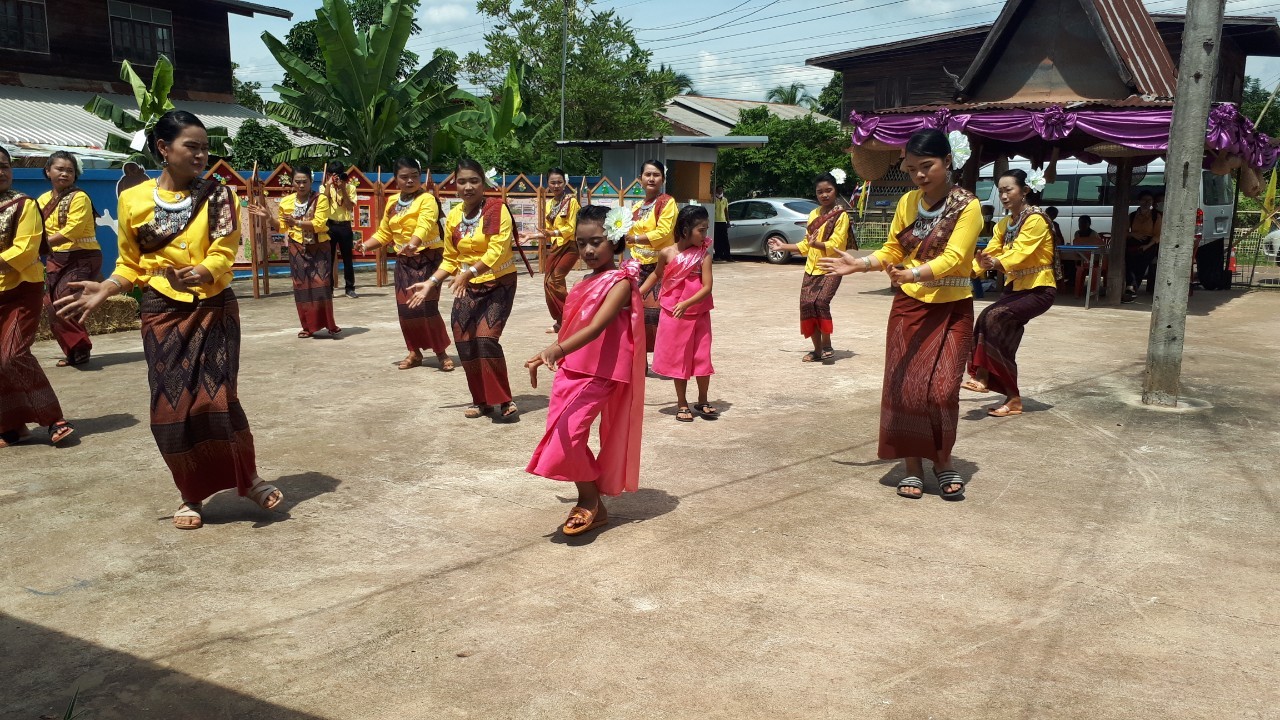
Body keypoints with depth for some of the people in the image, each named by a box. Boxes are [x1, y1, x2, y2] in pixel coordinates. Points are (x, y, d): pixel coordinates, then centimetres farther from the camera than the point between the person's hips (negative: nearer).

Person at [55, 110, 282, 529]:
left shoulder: (218, 197, -3)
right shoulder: (133, 200, 1)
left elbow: (222, 257, -11)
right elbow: (131, 264, 9)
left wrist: (196, 275, -32)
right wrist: (105, 289, -9)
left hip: (214, 309, -1)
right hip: (163, 313, 2)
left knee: (215, 398, -10)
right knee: (170, 406, 1)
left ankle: (248, 479, 9)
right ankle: (192, 494, 17)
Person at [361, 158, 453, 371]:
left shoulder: (427, 199, -12)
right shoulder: (392, 202, 10)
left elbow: (424, 226, -30)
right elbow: (383, 233, 15)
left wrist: (413, 244, -49)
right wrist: (365, 246, -2)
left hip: (427, 258, -6)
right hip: (403, 260, 6)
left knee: (426, 306, -12)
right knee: (405, 308, 5)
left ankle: (441, 353, 0)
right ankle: (414, 352, 19)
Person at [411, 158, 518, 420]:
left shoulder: (497, 209, -14)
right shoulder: (453, 216, 4)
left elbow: (497, 251, -23)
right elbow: (450, 259, 10)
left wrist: (469, 272, -31)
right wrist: (430, 283, 0)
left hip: (499, 283, -6)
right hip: (468, 286, 6)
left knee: (486, 338, -19)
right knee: (465, 341, 1)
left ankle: (505, 401, -5)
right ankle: (481, 400, 18)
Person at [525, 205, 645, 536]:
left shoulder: (620, 282, -13)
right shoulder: (587, 281, 12)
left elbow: (596, 327, -28)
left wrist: (558, 349, -42)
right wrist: (547, 355, 24)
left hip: (598, 373, -8)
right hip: (570, 369, 9)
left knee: (567, 434, -16)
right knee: (561, 435, 8)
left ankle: (590, 500, 7)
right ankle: (592, 504, 21)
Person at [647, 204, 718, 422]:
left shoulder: (704, 256, -8)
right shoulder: (667, 253, -5)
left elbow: (707, 287, -15)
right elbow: (657, 274, 15)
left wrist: (686, 304, -26)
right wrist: (639, 292, 12)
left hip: (698, 315, 0)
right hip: (673, 315, 0)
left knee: (702, 357, 5)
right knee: (678, 359, 9)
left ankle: (703, 401, 23)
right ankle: (682, 404, 21)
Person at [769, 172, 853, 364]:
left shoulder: (841, 215, -5)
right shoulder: (813, 214, 14)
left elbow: (835, 245, -16)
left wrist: (817, 244, -32)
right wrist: (783, 246, 19)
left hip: (830, 269, -6)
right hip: (811, 268, 6)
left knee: (820, 302, -23)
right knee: (806, 304, -3)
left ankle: (827, 346, -7)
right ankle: (817, 349, 10)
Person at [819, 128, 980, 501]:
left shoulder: (967, 207, -11)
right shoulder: (908, 202, 5)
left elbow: (953, 258, -23)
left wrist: (913, 275, -39)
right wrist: (858, 265, -5)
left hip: (951, 310, -4)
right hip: (908, 306, 4)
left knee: (940, 389, -9)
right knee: (904, 388, 2)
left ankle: (944, 462, 14)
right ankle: (913, 467, 15)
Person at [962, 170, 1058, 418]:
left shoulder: (1035, 219, -14)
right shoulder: (1003, 224, 10)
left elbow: (1020, 251, -30)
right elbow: (989, 253, -1)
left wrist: (997, 263, -49)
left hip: (1040, 289, -7)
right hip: (1018, 287, 7)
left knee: (995, 318, -27)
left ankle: (984, 377, -22)